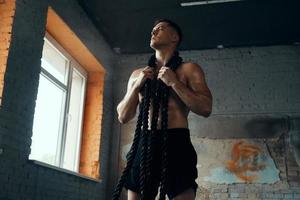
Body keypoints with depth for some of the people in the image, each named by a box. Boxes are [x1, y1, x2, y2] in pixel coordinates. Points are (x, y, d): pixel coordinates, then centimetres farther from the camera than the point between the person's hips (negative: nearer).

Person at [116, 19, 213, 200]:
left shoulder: (189, 69, 8)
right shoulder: (138, 73, 19)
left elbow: (206, 108, -3)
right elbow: (123, 117, 15)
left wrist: (174, 82, -9)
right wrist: (137, 86, 1)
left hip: (176, 143, -3)